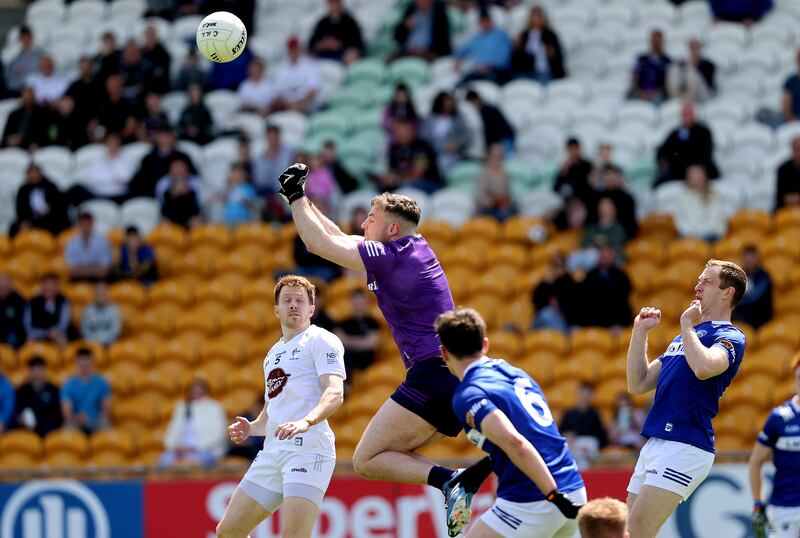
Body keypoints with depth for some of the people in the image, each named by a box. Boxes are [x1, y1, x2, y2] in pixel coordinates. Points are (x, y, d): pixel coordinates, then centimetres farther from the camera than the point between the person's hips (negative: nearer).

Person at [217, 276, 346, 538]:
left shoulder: (321, 341, 1)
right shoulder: (273, 354, 26)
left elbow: (335, 393, -14)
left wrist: (306, 421, -32)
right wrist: (251, 428, 11)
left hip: (308, 449, -8)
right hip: (272, 452, 8)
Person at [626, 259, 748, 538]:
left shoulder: (730, 337, -3)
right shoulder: (683, 337, 24)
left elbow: (704, 367, -27)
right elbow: (637, 385, 23)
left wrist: (687, 324, -13)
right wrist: (640, 331, 16)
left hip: (684, 446, -9)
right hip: (654, 445, 9)